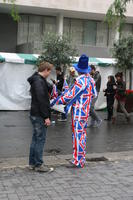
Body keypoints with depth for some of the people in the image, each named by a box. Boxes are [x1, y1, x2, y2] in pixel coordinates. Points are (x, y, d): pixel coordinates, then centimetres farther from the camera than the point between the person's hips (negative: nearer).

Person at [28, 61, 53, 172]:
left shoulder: (36, 80, 16)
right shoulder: (39, 81, -17)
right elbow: (41, 101, -23)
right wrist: (46, 117, -21)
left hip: (35, 115, 10)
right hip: (39, 116, -10)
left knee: (36, 139, 15)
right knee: (40, 139, -3)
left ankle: (32, 163, 22)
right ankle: (38, 164, 5)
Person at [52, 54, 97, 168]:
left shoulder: (80, 81, -19)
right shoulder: (90, 80, 6)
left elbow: (70, 96, -18)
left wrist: (57, 101, -6)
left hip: (78, 112, -9)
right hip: (85, 112, 9)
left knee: (78, 135, -4)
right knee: (82, 134, 15)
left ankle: (78, 161, 2)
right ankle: (81, 158, 24)